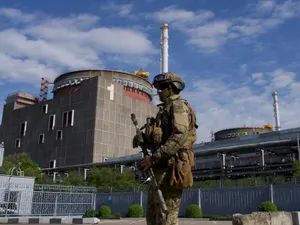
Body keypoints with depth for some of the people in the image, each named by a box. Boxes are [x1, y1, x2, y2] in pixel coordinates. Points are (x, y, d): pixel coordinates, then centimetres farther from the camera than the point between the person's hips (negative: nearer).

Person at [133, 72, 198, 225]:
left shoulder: (178, 106, -6)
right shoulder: (165, 109, 23)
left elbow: (179, 137, -22)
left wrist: (154, 157, -25)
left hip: (170, 169, -10)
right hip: (161, 169, 10)